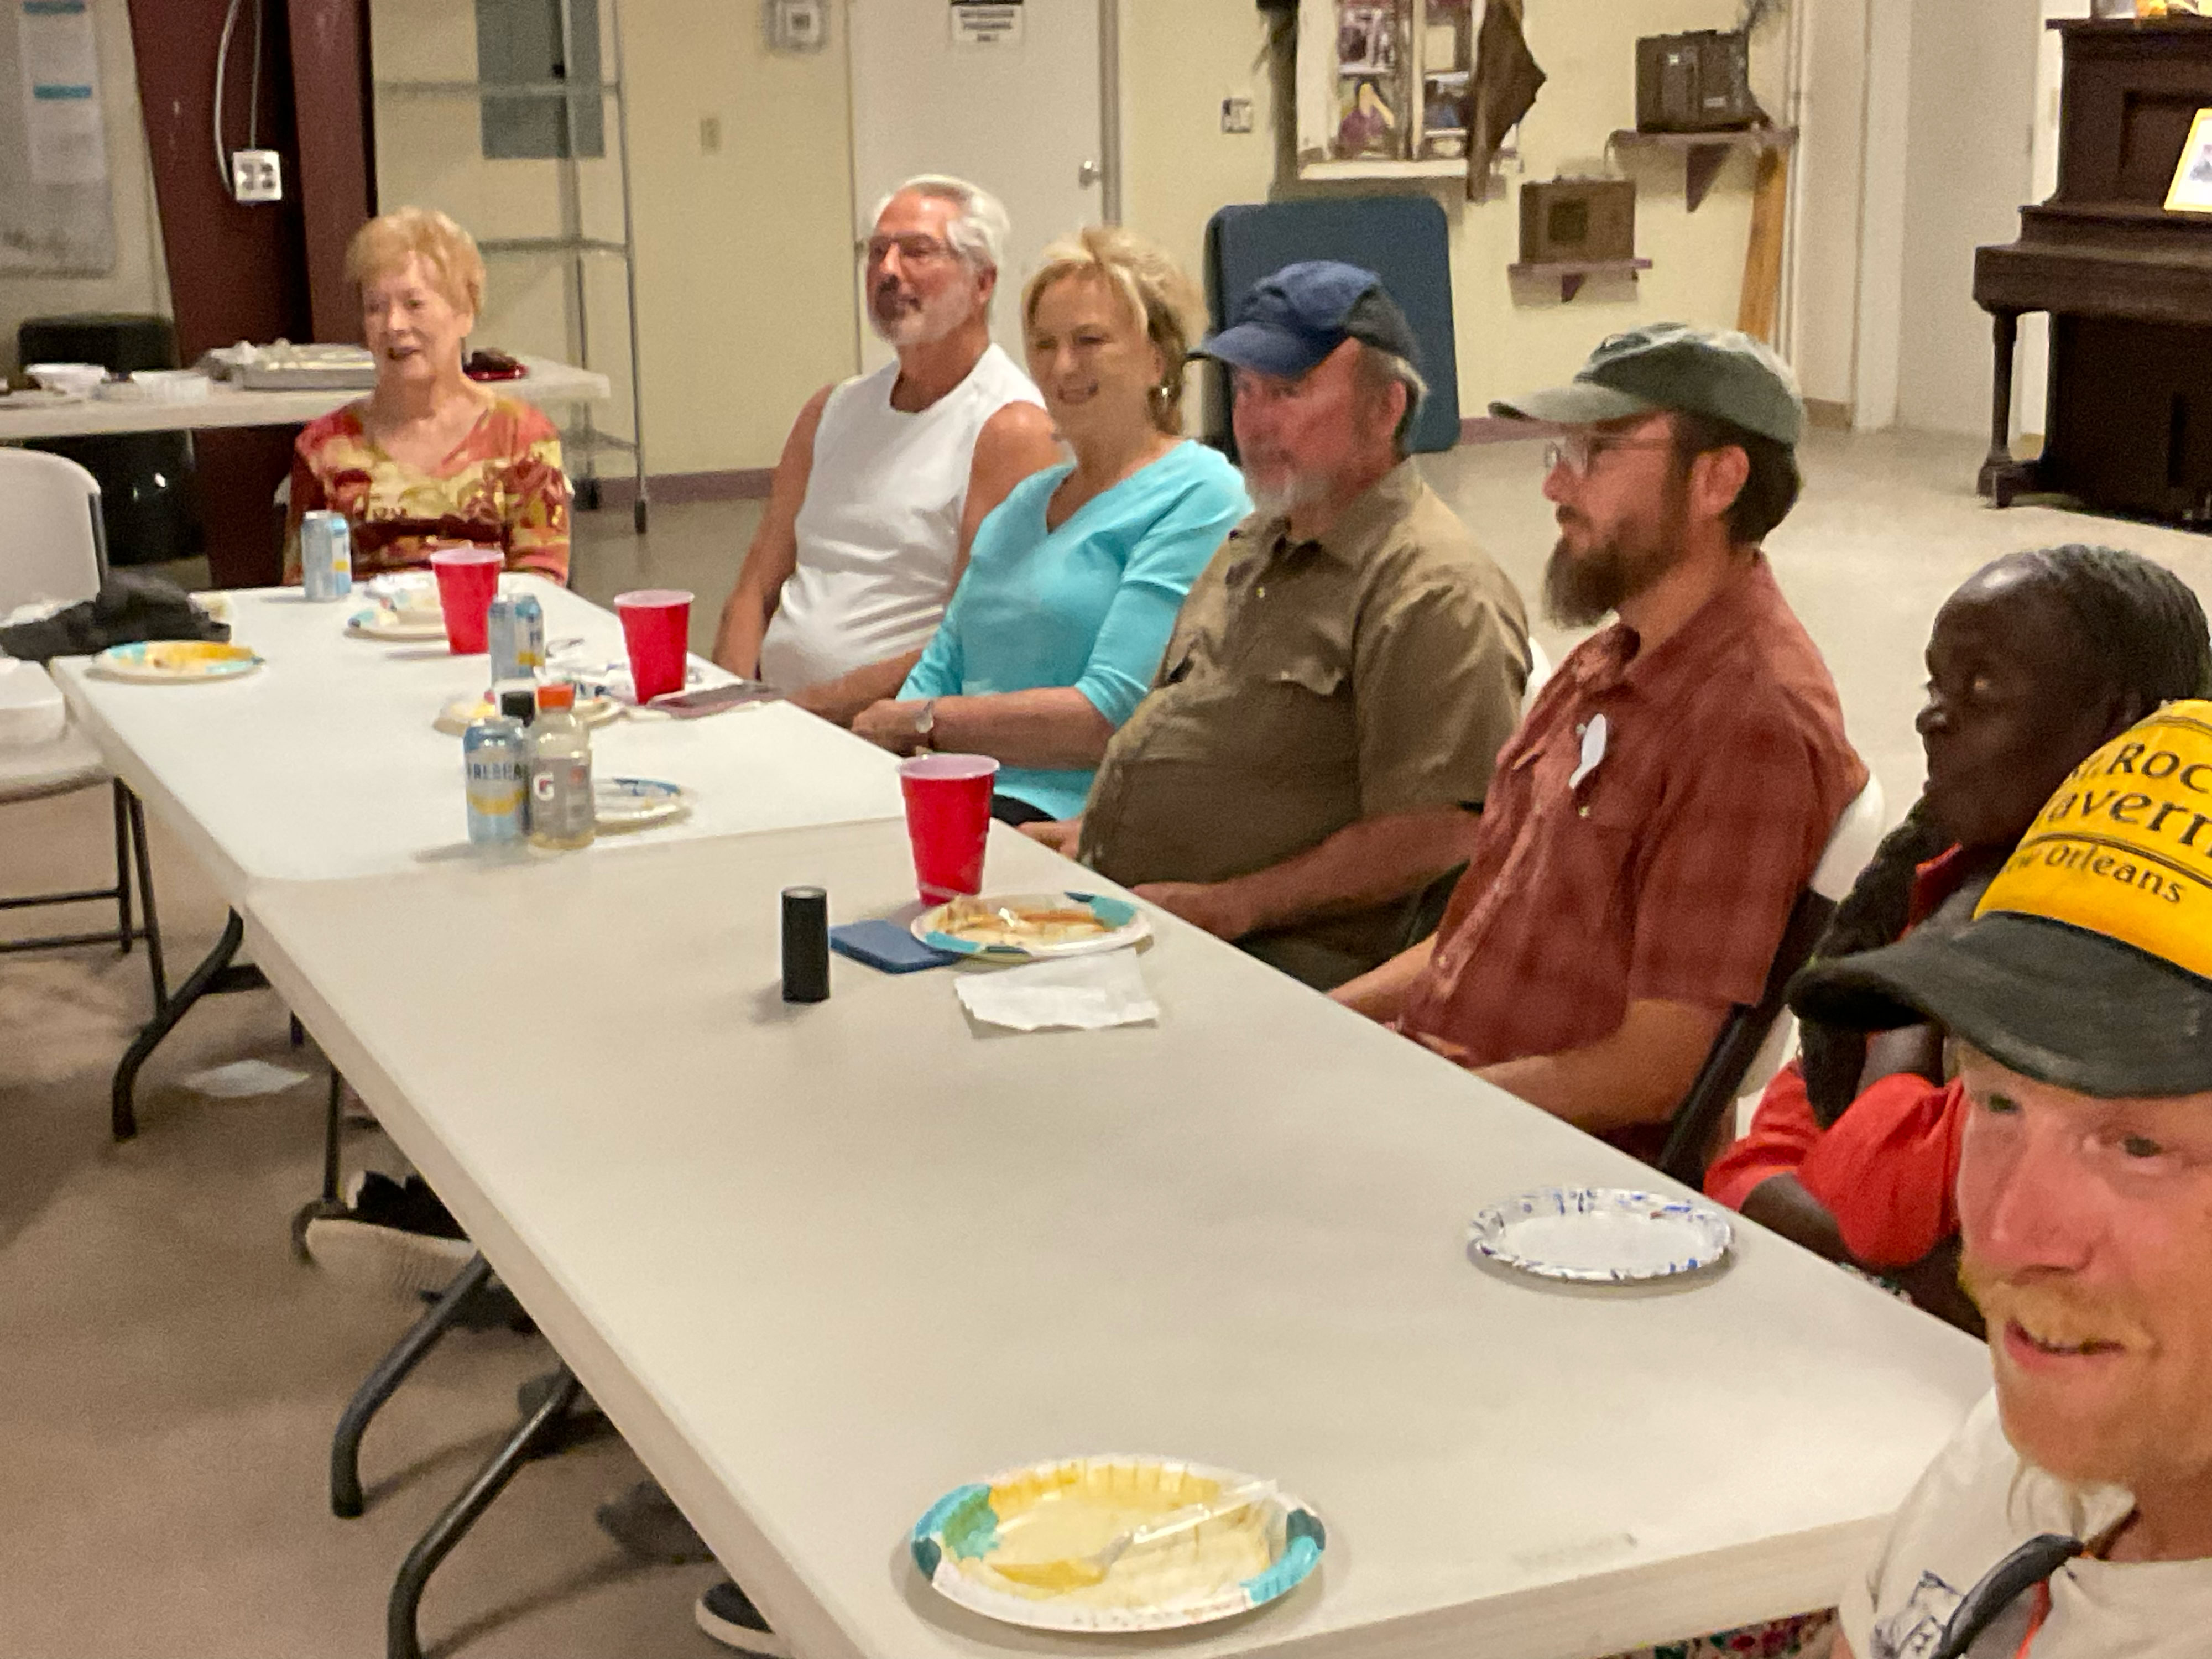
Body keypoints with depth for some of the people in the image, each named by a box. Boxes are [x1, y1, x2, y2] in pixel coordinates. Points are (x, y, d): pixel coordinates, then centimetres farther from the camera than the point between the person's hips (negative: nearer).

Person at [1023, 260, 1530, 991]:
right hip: (1114, 909, 9)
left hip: (1280, 957, -8)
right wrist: (1089, 831, 13)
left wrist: (1231, 907, -19)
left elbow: (1434, 835, -19)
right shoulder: (1253, 545, 21)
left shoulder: (1436, 593, -11)